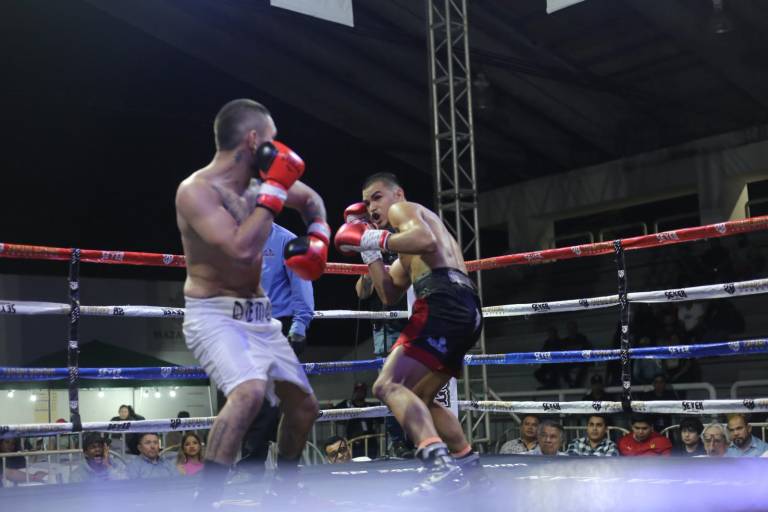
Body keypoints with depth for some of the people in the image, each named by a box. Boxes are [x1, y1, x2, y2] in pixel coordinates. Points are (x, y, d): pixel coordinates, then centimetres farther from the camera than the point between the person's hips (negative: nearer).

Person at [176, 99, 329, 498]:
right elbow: (242, 250, -32)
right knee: (250, 391, -34)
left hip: (258, 315, 8)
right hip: (214, 316, -8)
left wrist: (318, 240, 4)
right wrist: (274, 191, -24)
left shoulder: (261, 179, 3)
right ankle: (206, 499, -26)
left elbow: (311, 200, 23)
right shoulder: (196, 191, -19)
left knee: (304, 406, 14)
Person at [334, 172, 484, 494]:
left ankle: (441, 463, -39)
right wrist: (369, 250, 28)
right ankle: (467, 462, 17)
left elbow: (427, 240, -14)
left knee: (388, 386, -20)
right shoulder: (408, 254, 37)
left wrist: (377, 239, -6)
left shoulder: (404, 209, 9)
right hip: (465, 310, 10)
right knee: (417, 398, 22)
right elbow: (390, 295, 32)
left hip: (444, 303, -10)